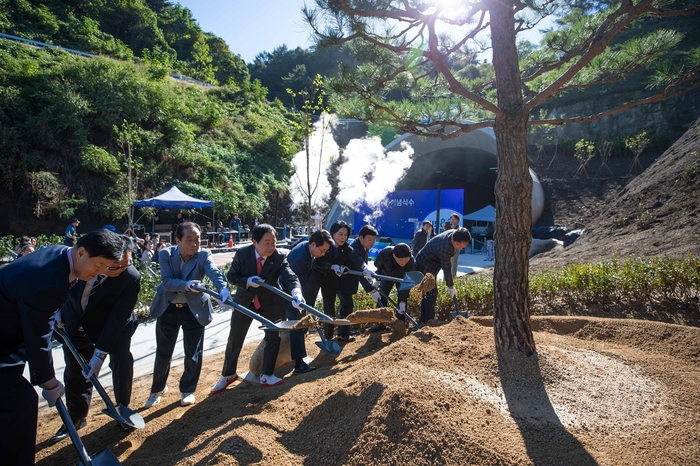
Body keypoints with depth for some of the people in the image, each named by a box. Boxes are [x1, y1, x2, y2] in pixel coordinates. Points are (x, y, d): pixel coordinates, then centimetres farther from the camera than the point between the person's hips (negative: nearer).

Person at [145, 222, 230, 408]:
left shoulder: (204, 255, -16)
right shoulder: (166, 254, -13)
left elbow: (215, 273, -34)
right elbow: (166, 282, -22)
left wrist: (223, 289, -54)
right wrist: (186, 284, -41)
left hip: (194, 309, -1)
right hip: (167, 309, 1)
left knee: (193, 353, 7)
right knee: (163, 353, 14)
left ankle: (188, 390, 29)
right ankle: (158, 388, 38)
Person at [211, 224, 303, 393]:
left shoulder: (280, 257, -21)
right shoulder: (242, 254, -20)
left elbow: (290, 277, -34)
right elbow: (231, 276, -10)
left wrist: (296, 292, -56)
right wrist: (247, 281, -30)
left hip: (271, 302, 0)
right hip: (244, 301, 0)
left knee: (273, 337, 3)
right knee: (235, 340, 10)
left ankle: (267, 376, 22)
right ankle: (227, 375, 33)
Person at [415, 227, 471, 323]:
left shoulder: (455, 233, -9)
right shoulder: (444, 248, -36)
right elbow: (446, 269, -25)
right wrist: (451, 287, -13)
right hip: (425, 268, -10)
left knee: (427, 294, 13)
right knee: (431, 294, -11)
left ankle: (424, 322, 21)